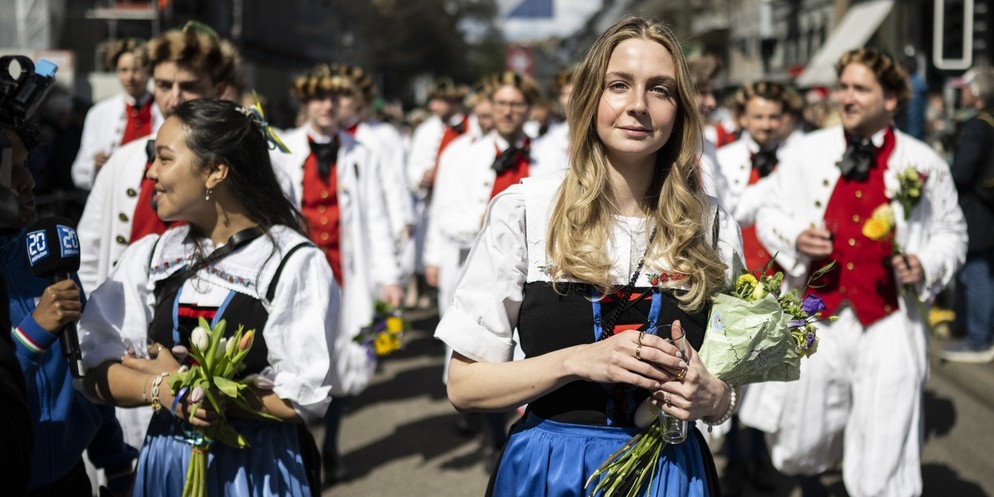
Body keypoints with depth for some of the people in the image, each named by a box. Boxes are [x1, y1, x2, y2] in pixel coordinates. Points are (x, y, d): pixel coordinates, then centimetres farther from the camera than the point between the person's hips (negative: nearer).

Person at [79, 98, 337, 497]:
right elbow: (94, 367, -2)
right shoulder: (149, 257, 2)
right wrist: (162, 389, -20)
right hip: (164, 464, 4)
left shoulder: (295, 264, -13)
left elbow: (303, 399, -16)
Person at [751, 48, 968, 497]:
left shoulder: (924, 164, 3)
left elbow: (951, 233, 12)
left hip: (888, 324, -1)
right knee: (797, 451, 13)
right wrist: (794, 238, -9)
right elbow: (769, 214, 12)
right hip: (817, 317, 2)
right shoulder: (807, 152, 5)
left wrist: (926, 266, -8)